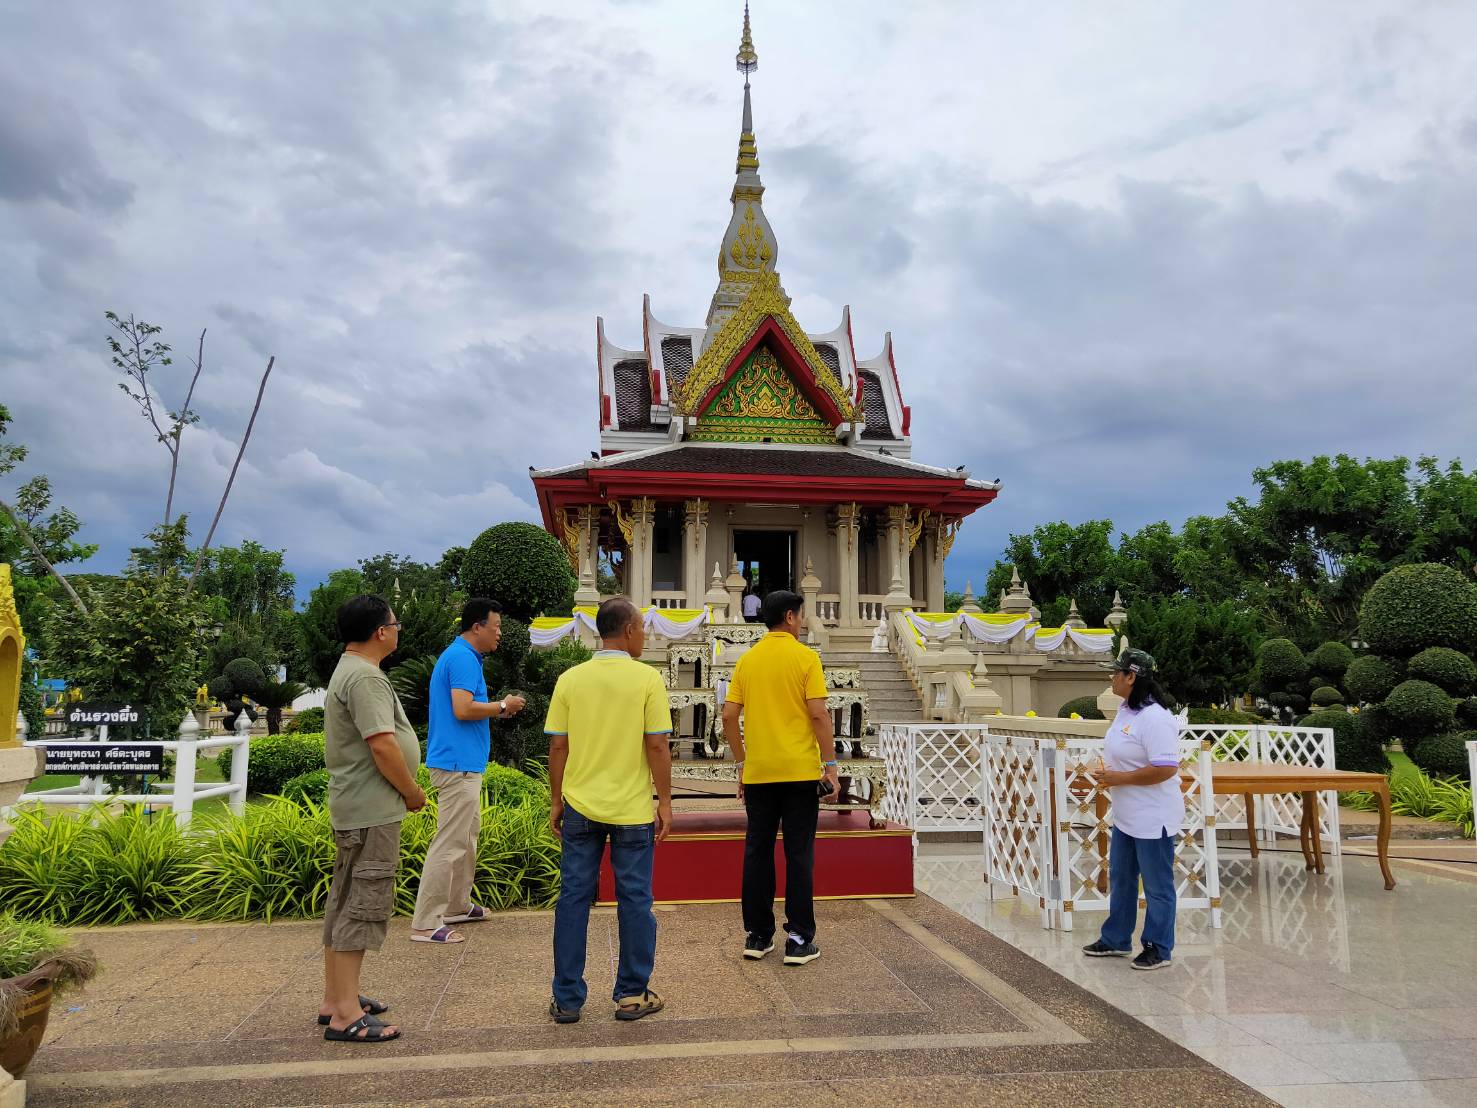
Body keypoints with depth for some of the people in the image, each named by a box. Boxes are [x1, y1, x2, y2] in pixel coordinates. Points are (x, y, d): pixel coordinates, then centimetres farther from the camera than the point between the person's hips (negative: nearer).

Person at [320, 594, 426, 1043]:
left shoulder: (348, 671, 16)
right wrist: (413, 792, -12)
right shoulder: (365, 677, -19)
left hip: (353, 807, 11)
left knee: (344, 901, 16)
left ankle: (335, 998, 26)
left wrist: (403, 791, 18)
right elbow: (382, 745, -25)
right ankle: (346, 1015, -1)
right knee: (363, 905, -6)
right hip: (372, 810, -11)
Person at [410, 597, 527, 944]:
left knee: (467, 834, 20)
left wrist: (498, 709, 12)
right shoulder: (463, 658, -16)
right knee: (450, 843, -7)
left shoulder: (459, 655, 16)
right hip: (458, 764, -11)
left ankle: (457, 906, 31)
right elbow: (463, 709, -26)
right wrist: (502, 705, -12)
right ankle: (426, 924, -1)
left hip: (463, 763, 11)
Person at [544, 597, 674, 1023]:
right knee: (634, 900, 9)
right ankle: (632, 995, 18)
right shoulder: (647, 678, -9)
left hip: (580, 806, 3)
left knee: (573, 898, 10)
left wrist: (557, 802, 11)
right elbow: (657, 745, -10)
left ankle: (567, 999, 17)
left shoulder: (570, 679, 0)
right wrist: (665, 802, -1)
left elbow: (557, 746, 1)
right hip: (632, 808, -3)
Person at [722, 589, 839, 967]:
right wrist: (830, 765, -7)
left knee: (758, 853, 11)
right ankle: (799, 940, 7)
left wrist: (741, 763, 13)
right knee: (799, 855, 3)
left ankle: (757, 936, 17)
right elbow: (818, 714, -12)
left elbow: (729, 717, 4)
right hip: (800, 771, -4)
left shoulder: (747, 660, 6)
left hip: (758, 772, 4)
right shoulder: (805, 657, -6)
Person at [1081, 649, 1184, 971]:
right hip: (1126, 815, 10)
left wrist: (1120, 778, -22)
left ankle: (1158, 950, 21)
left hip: (1153, 819, -10)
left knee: (1157, 886, 6)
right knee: (1120, 880, 20)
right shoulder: (1126, 710, 7)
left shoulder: (1155, 718, -24)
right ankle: (1116, 940, 35)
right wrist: (1108, 772, 3)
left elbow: (1166, 768, -29)